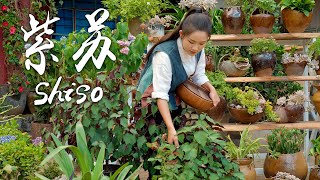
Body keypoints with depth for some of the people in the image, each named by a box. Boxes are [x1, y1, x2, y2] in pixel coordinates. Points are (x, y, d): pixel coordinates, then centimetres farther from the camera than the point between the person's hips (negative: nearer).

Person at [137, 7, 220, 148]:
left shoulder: (198, 50, -16)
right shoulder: (164, 54, -37)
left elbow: (198, 75, 2)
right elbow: (160, 94, -37)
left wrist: (211, 89, -20)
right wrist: (171, 128, -43)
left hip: (175, 96, 6)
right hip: (153, 99, -6)